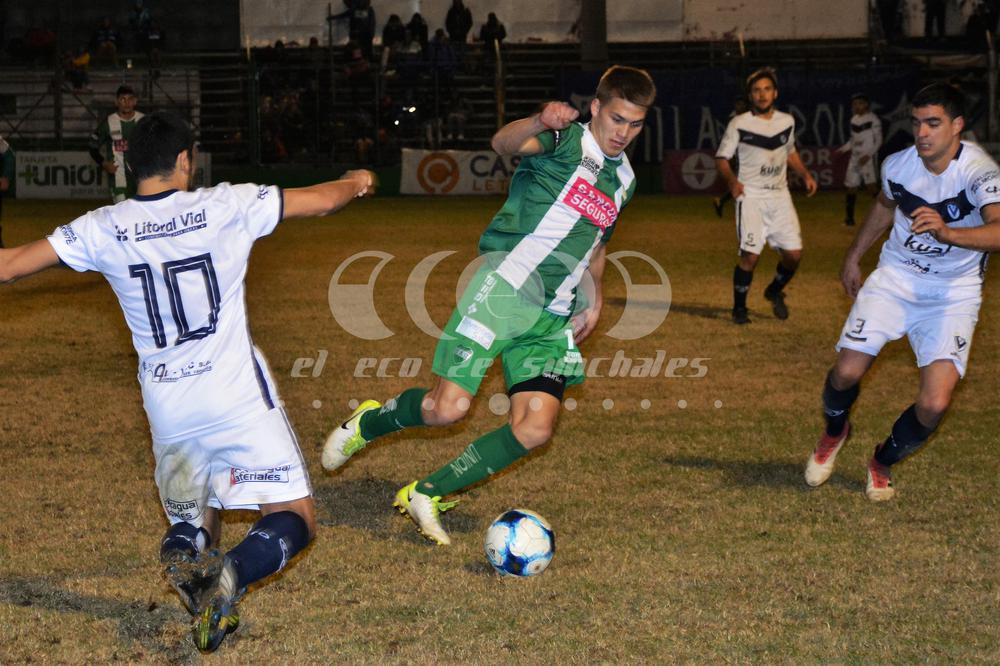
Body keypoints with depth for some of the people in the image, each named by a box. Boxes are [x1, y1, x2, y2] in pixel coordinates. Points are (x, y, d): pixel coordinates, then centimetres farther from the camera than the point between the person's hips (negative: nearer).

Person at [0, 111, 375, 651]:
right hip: (236, 394, -3)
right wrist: (356, 183, 28)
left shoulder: (102, 229, -3)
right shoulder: (227, 207, -7)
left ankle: (184, 546, -15)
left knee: (195, 519, 23)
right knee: (295, 520, 4)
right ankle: (231, 575, -28)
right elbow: (321, 201, 6)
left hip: (166, 404, 3)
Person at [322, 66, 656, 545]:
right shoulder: (568, 140, -5)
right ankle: (368, 423, 16)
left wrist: (595, 299, 19)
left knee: (535, 429, -8)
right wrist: (539, 123, -48)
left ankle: (426, 495, 6)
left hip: (552, 316, 7)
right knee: (449, 407, -16)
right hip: (503, 286, -7)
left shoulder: (622, 180, 18)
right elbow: (504, 144, -27)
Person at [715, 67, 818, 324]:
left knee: (794, 253, -1)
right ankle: (739, 307, 6)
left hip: (780, 196, 4)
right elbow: (721, 158, -3)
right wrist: (732, 180, -22)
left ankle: (775, 291, 29)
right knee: (750, 255, -13)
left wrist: (805, 174, 9)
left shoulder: (787, 122, 7)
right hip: (751, 197, -4)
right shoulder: (739, 124, -7)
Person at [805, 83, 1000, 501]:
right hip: (895, 278, 3)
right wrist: (853, 258, 26)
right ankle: (835, 431, 26)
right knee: (848, 370, -12)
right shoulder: (897, 165, -7)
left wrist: (948, 233, -60)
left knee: (934, 404, -15)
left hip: (953, 293, -3)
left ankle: (884, 462, 18)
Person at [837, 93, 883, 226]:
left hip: (868, 158, -7)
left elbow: (878, 140, -10)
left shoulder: (873, 119, -7)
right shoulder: (854, 119, 13)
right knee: (851, 188, 6)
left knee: (871, 187, -18)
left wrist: (868, 155, -20)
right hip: (855, 157, 7)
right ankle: (849, 219, 15)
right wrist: (843, 149, 10)